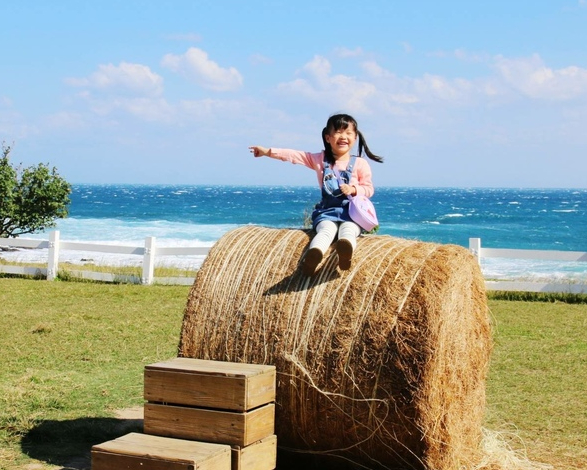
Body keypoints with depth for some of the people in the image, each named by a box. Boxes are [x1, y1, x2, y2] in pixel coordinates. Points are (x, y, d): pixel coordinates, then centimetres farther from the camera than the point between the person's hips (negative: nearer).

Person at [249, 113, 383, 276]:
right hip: (328, 211, 2)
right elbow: (295, 155, 6)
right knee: (326, 230, -32)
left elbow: (369, 189, 5)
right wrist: (269, 152, -1)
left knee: (348, 231, -35)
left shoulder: (360, 164, 5)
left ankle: (345, 250, -71)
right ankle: (314, 254, -64)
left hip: (351, 211, -2)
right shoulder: (320, 159, 10)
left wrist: (353, 189, -16)